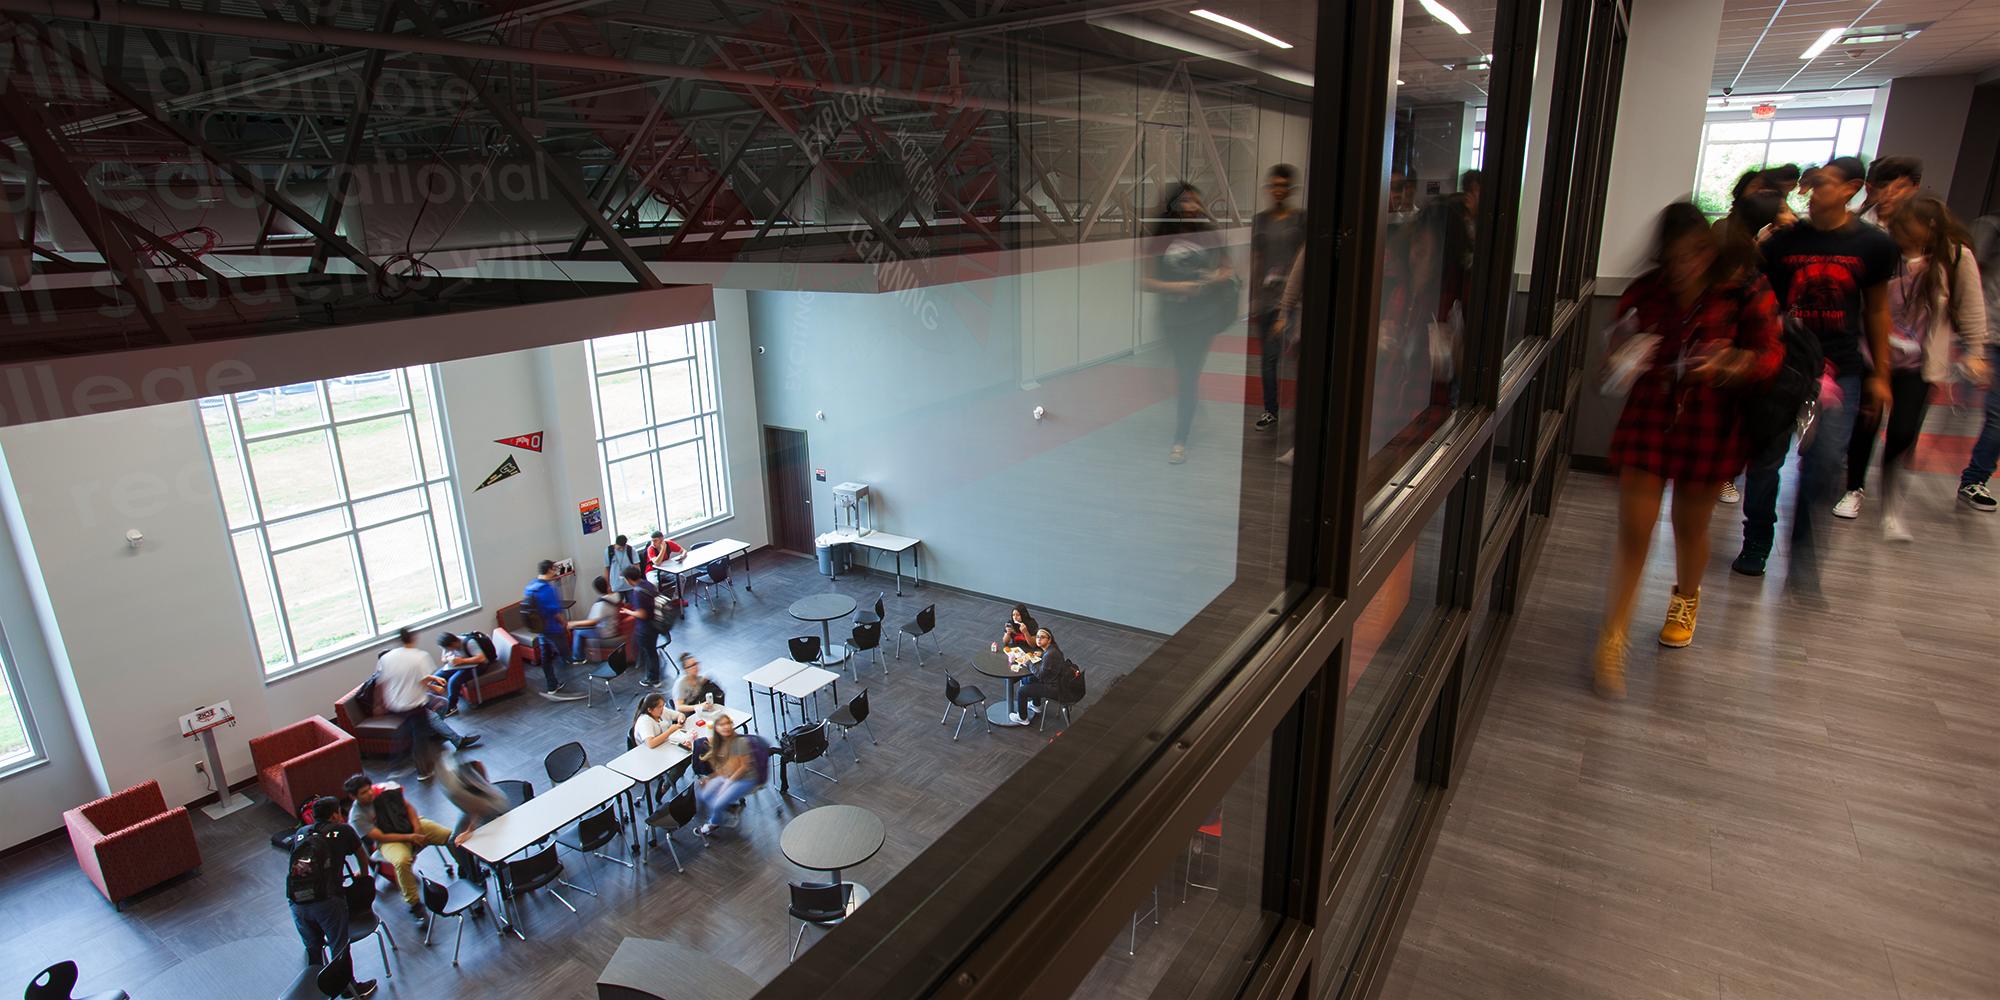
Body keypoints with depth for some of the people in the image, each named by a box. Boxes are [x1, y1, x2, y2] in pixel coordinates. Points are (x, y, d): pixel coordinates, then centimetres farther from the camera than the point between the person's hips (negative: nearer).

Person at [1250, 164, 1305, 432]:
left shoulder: (1301, 219, 2)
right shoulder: (1260, 220, 11)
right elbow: (1255, 261, 13)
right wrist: (1253, 301, 10)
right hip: (1266, 296, 4)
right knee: (1267, 356, 7)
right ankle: (1271, 410, 18)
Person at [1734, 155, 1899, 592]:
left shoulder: (1874, 245, 3)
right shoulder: (1782, 240, 0)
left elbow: (1876, 311, 10)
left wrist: (1879, 374, 9)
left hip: (1840, 372, 0)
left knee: (1825, 466, -7)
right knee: (1766, 458, 3)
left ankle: (1804, 559, 6)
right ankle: (1756, 544, 20)